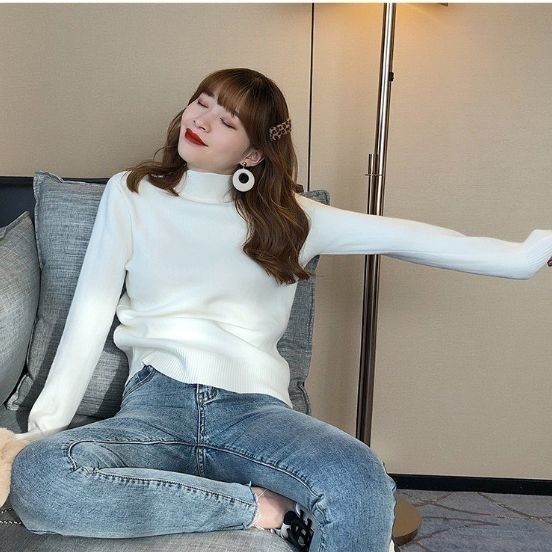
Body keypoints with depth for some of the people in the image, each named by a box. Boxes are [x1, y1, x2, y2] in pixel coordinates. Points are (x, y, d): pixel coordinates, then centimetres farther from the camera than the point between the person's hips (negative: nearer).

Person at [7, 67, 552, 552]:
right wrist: (44, 422, 1)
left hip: (253, 408, 0)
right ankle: (263, 507, -17)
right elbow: (91, 311, 8)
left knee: (360, 483, -33)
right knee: (36, 475, -31)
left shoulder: (287, 216, 12)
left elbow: (403, 237, 9)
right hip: (156, 401, 2)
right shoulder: (130, 194, 11)